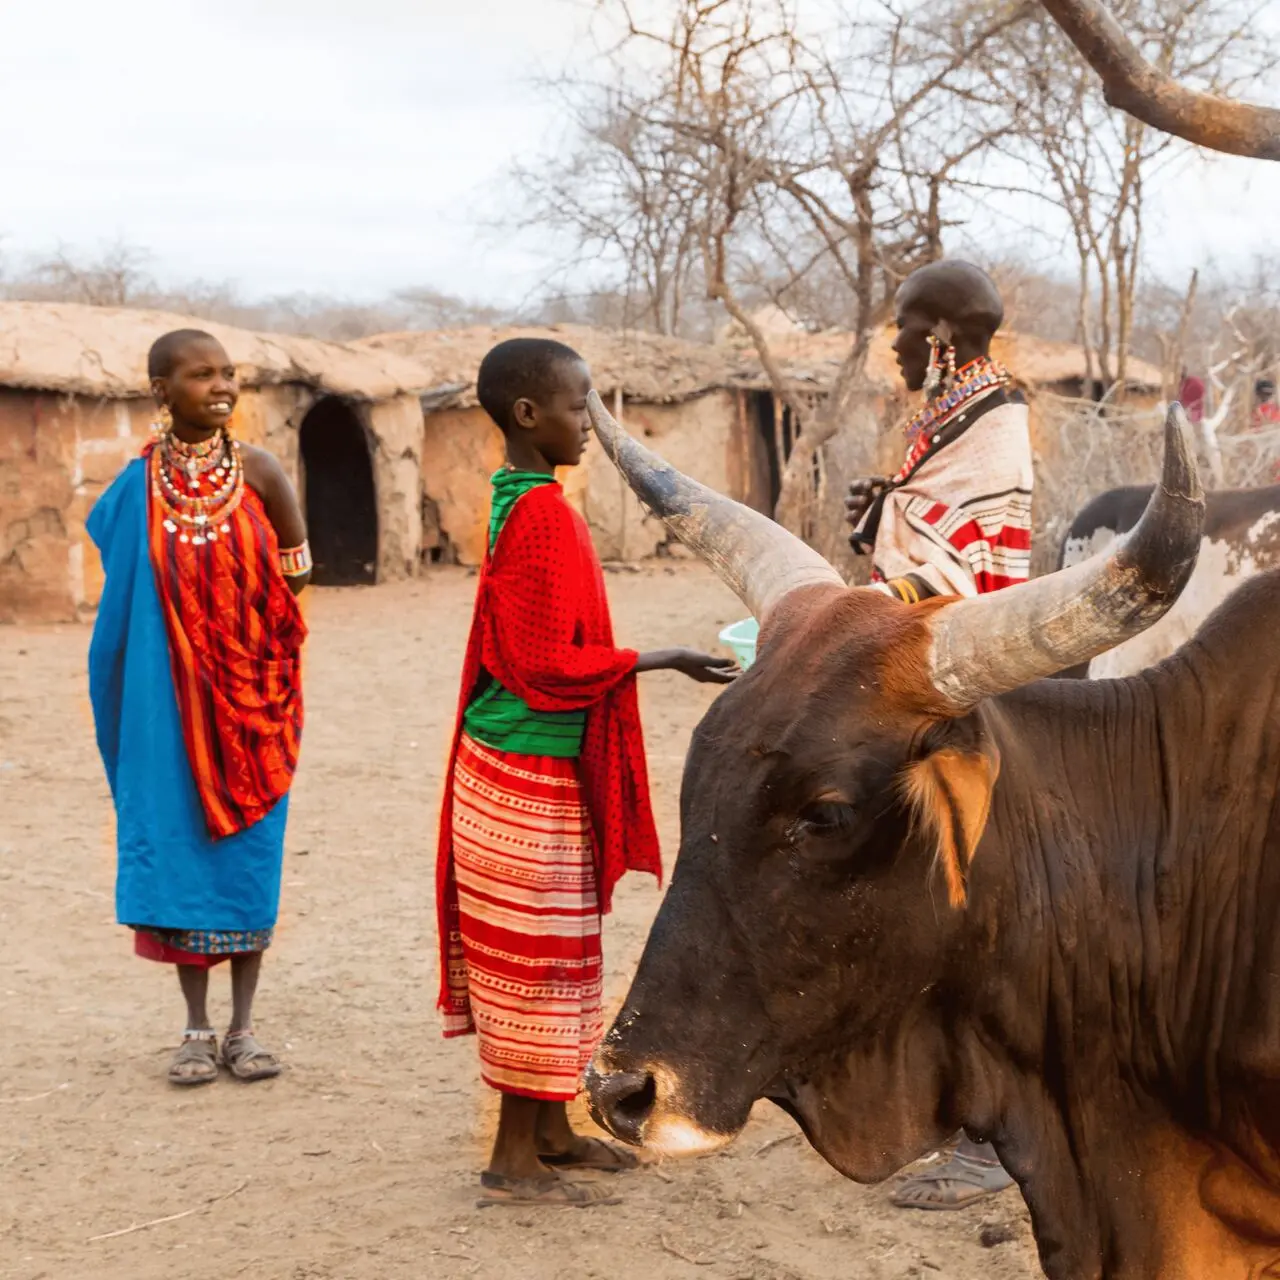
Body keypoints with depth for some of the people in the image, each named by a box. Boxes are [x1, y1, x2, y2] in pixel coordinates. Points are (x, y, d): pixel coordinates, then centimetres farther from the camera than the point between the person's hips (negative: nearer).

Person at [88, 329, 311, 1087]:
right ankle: (198, 1030, 16)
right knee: (178, 847, 4)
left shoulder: (257, 470, -4)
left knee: (248, 849, 3)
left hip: (250, 694, -1)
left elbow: (297, 572, 3)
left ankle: (243, 1028, 14)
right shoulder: (139, 486, -2)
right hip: (170, 699, 1)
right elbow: (124, 597, 6)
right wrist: (184, 626, -5)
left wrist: (237, 624, -1)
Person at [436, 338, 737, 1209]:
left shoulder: (518, 502, 11)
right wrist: (662, 660, -18)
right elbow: (549, 664, -21)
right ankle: (516, 1159, 7)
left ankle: (550, 1130, 27)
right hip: (533, 776, -9)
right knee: (539, 959, -1)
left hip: (513, 769, 9)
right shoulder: (544, 516, -18)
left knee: (550, 957, 16)